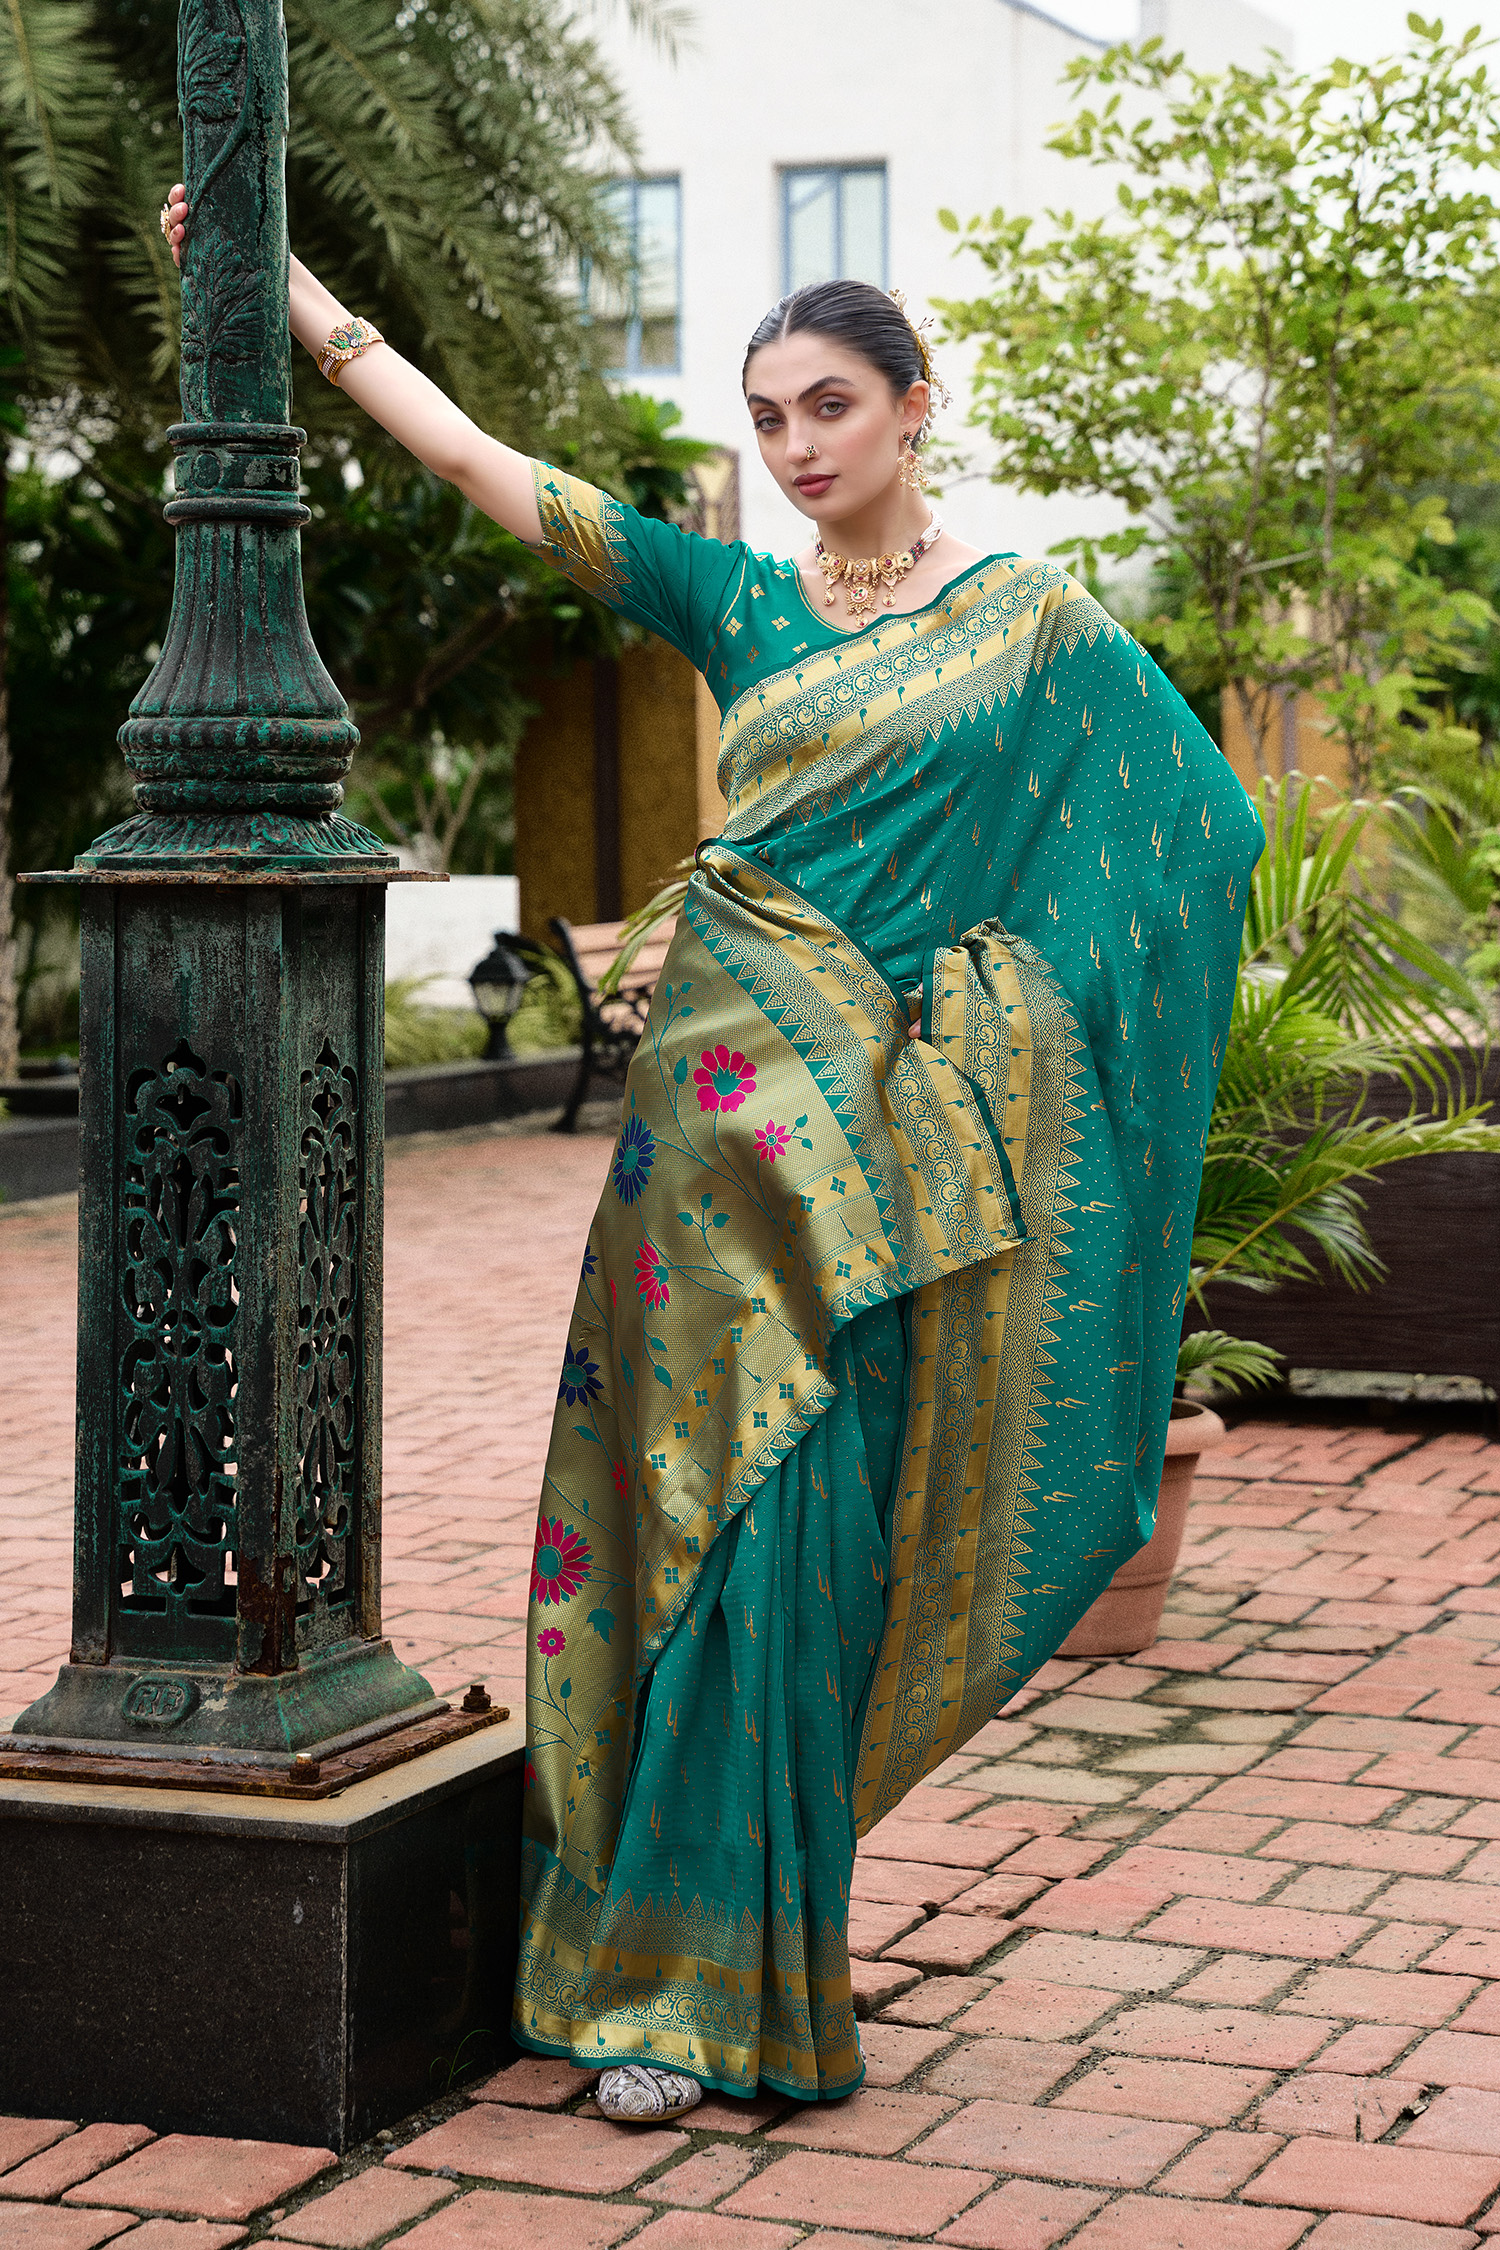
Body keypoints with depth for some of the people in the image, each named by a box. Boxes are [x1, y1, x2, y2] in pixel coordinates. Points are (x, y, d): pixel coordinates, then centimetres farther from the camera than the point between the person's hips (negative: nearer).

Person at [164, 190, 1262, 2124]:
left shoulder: (1032, 621, 6)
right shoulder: (735, 601, 10)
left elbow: (1190, 826, 9)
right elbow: (473, 460, 8)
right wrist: (288, 290, 6)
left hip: (903, 1118, -1)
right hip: (737, 1106, 2)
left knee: (814, 1515, -2)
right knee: (722, 1502, -2)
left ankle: (698, 1954, 8)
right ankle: (696, 1969, 8)